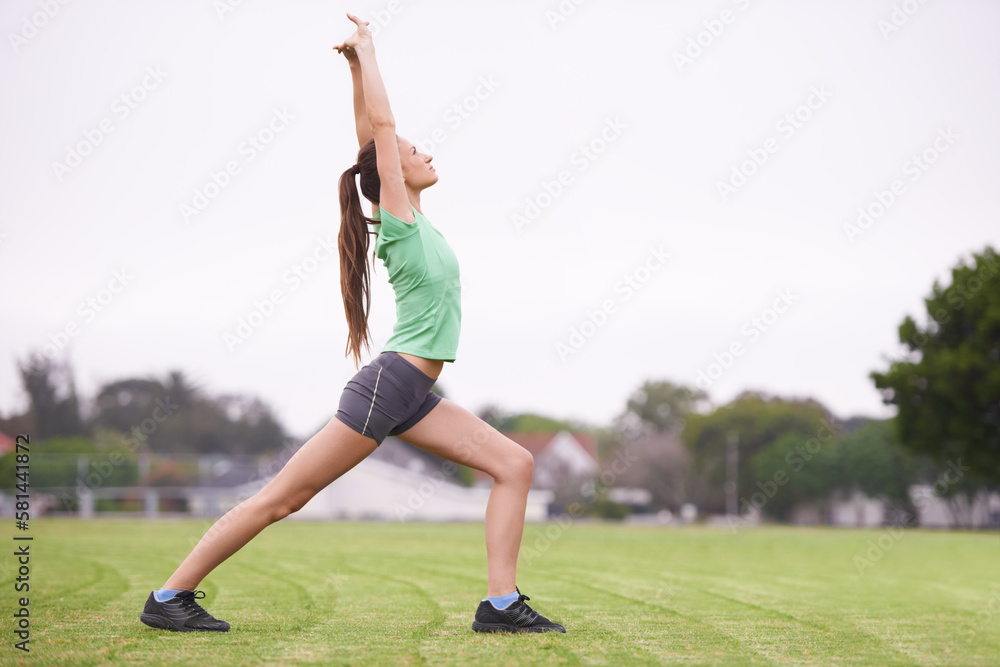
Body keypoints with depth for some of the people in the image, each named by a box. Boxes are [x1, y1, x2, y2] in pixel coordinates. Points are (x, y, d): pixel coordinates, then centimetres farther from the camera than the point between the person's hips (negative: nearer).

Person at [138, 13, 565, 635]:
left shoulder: (409, 217, 15)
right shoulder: (401, 218, -5)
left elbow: (370, 132, 18)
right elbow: (381, 126, -9)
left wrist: (359, 65, 22)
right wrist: (365, 53, 0)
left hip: (414, 396, 9)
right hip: (385, 387, -9)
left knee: (514, 463, -1)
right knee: (282, 498, -5)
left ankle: (501, 603, -7)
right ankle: (170, 595, 2)